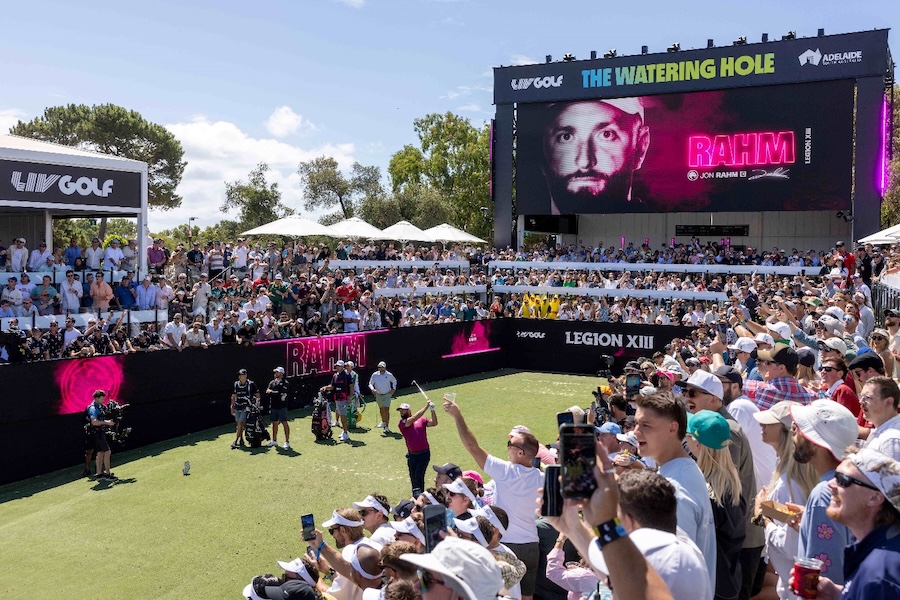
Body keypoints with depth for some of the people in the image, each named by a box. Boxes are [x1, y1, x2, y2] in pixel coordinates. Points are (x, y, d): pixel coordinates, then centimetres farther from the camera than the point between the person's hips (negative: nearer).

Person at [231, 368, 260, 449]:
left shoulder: (251, 384, -7)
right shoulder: (236, 384, 6)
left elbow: (257, 395, 0)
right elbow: (233, 396, 13)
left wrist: (257, 402, -12)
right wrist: (232, 407, 10)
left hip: (246, 407, -5)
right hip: (237, 407, 5)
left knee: (240, 424, -10)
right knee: (239, 424, 10)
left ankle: (235, 441, -11)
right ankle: (241, 440, 22)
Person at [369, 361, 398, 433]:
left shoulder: (389, 375, -7)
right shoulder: (375, 375, -6)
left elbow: (394, 381, 13)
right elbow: (370, 383, -2)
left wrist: (393, 389, 1)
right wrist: (372, 389, -22)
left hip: (387, 394, -3)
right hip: (378, 395, 3)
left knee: (386, 409, -13)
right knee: (381, 409, 18)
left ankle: (387, 426, -13)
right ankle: (383, 422, 42)